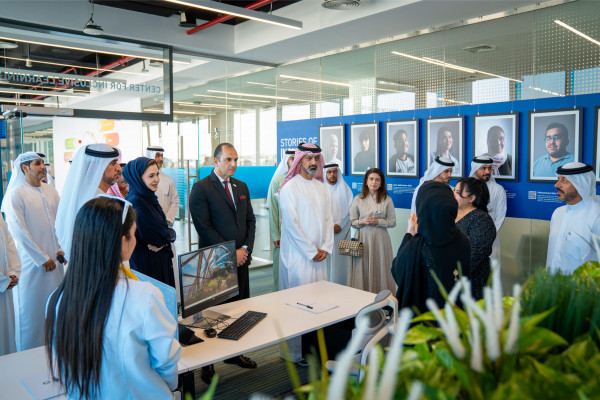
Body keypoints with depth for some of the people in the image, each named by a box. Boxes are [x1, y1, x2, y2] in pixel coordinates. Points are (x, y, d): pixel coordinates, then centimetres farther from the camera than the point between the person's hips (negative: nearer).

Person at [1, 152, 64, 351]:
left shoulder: (51, 191, 9)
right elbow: (18, 231, -13)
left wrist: (60, 249, 2)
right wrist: (42, 259, -13)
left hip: (54, 261, 5)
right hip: (31, 263, -5)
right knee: (31, 310, 4)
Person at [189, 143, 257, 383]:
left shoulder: (241, 187, 13)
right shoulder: (201, 188, -8)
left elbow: (250, 220, 13)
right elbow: (204, 227, -13)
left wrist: (245, 248, -2)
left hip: (240, 258, 6)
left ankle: (234, 353, 29)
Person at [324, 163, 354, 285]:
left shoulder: (345, 190, 9)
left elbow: (349, 211, 4)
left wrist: (339, 226, -8)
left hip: (341, 234, 1)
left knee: (340, 263, 0)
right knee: (326, 262, -3)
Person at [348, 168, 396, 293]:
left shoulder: (387, 199, 3)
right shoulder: (358, 198, 6)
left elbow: (392, 222, 5)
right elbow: (352, 220, 8)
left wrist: (377, 221, -11)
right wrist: (362, 222, -11)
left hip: (380, 238, 0)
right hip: (363, 237, 1)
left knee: (380, 269, 1)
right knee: (363, 270, 1)